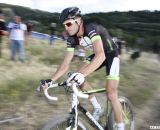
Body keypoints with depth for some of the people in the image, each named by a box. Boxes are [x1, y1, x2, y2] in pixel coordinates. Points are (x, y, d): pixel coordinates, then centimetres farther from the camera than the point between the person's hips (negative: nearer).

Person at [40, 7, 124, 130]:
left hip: (111, 54, -7)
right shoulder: (72, 39, -12)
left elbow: (101, 55, -48)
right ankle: (97, 108, 10)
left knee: (111, 94, -16)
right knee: (78, 77, -7)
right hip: (97, 55, 7)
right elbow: (66, 64, -11)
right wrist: (51, 80, -23)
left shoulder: (91, 29, -34)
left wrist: (82, 74, -61)